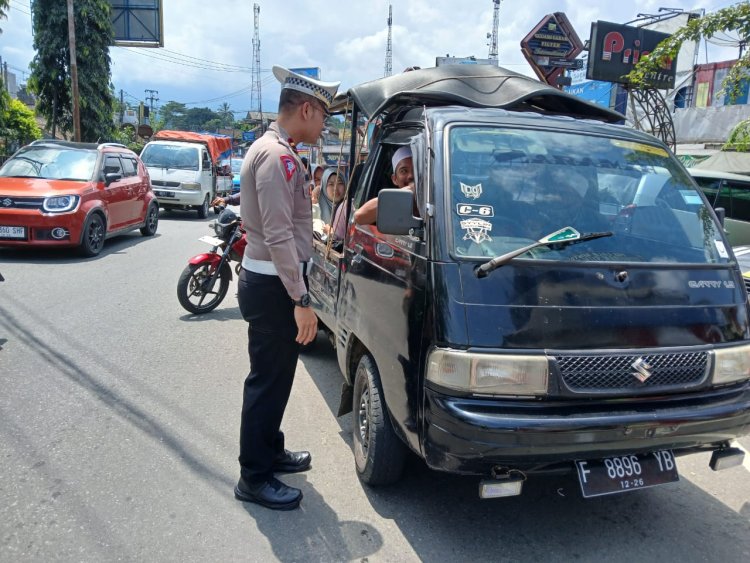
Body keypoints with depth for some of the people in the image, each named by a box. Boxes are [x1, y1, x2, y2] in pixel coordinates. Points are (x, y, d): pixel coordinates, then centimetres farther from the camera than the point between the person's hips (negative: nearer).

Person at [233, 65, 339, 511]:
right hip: (272, 286, -10)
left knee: (276, 375, 20)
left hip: (270, 280, 10)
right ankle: (254, 478, 13)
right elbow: (278, 235, -25)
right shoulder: (277, 156, -18)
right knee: (268, 380, -1)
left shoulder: (276, 151, 15)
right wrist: (301, 300, -25)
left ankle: (270, 451, 36)